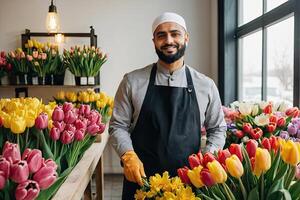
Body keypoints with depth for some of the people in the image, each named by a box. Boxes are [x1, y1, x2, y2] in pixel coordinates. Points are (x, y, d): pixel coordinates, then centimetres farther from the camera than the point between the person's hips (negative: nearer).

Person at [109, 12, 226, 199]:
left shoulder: (206, 85, 0)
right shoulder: (132, 81, -3)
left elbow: (217, 129, 9)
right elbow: (118, 125, 1)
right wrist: (128, 155, -16)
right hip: (141, 179, 0)